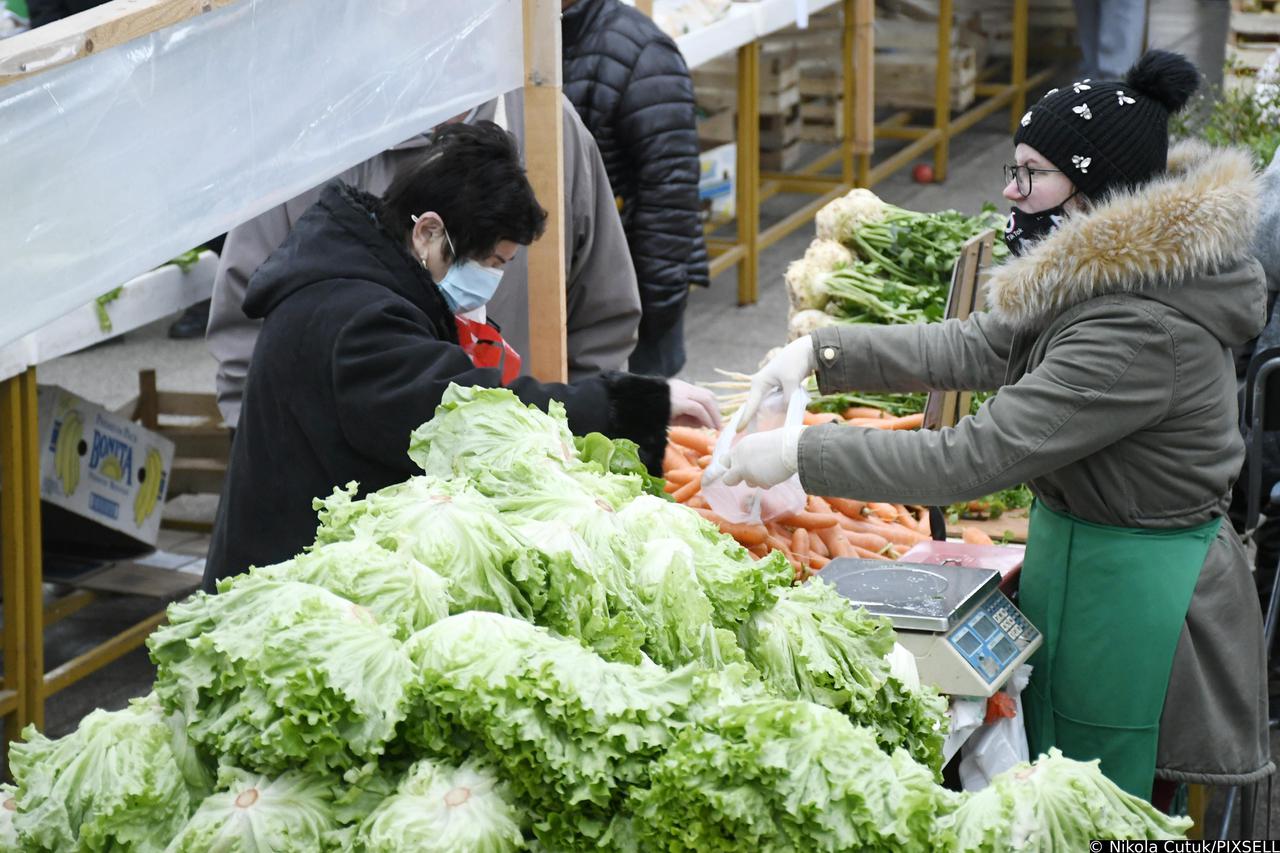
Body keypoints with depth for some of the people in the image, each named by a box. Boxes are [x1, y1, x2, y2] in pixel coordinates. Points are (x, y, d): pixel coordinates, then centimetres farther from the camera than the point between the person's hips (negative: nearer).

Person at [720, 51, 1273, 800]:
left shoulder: (1140, 332, -30)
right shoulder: (1104, 281, 2)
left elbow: (973, 458, -30)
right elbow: (973, 349, 9)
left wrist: (799, 454, -23)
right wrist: (819, 353, 0)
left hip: (1128, 600, -9)